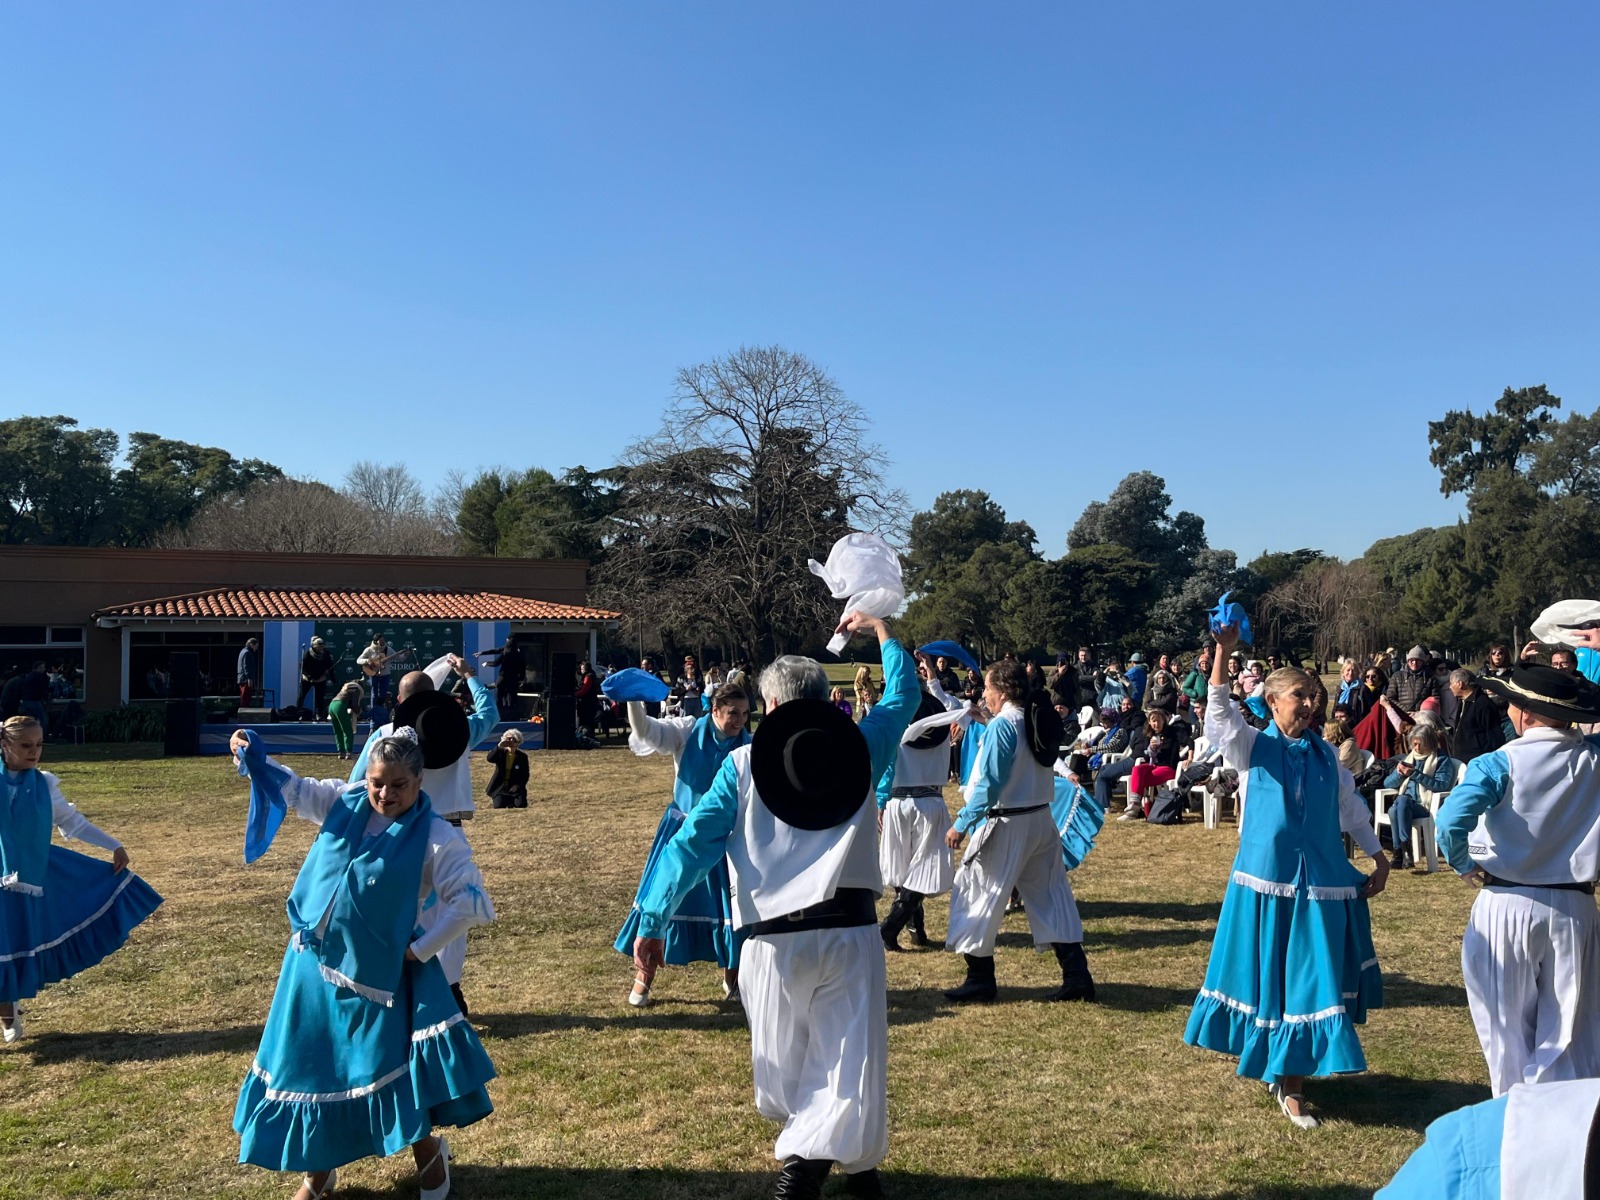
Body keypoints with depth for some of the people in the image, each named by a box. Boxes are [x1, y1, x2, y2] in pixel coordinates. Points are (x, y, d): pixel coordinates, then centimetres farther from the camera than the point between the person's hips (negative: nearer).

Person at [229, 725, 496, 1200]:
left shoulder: (436, 838, -15)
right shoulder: (344, 802, 0)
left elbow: (471, 902, -18)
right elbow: (290, 788, 6)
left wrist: (421, 950, -16)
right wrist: (253, 757, -13)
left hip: (378, 971, -5)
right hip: (315, 964, 5)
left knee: (389, 1068, 0)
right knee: (313, 1064, 15)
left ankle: (427, 1154, 26)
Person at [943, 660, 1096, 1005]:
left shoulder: (1001, 725, -17)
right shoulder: (1039, 721, 7)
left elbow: (988, 782, -21)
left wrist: (962, 824, -16)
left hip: (1007, 824, -8)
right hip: (1042, 820, 8)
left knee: (976, 892, 5)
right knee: (1050, 896, 12)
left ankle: (980, 978, 11)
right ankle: (1077, 977, 11)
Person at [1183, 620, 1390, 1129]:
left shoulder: (1324, 754, 8)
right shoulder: (1252, 746, -2)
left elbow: (1351, 807, 17)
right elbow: (1220, 711, -19)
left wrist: (1378, 857, 14)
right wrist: (1223, 651, -28)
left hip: (1320, 883, 3)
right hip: (1266, 879, -3)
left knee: (1309, 976, 4)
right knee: (1267, 971, 6)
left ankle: (1291, 1080, 13)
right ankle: (1267, 1060, 26)